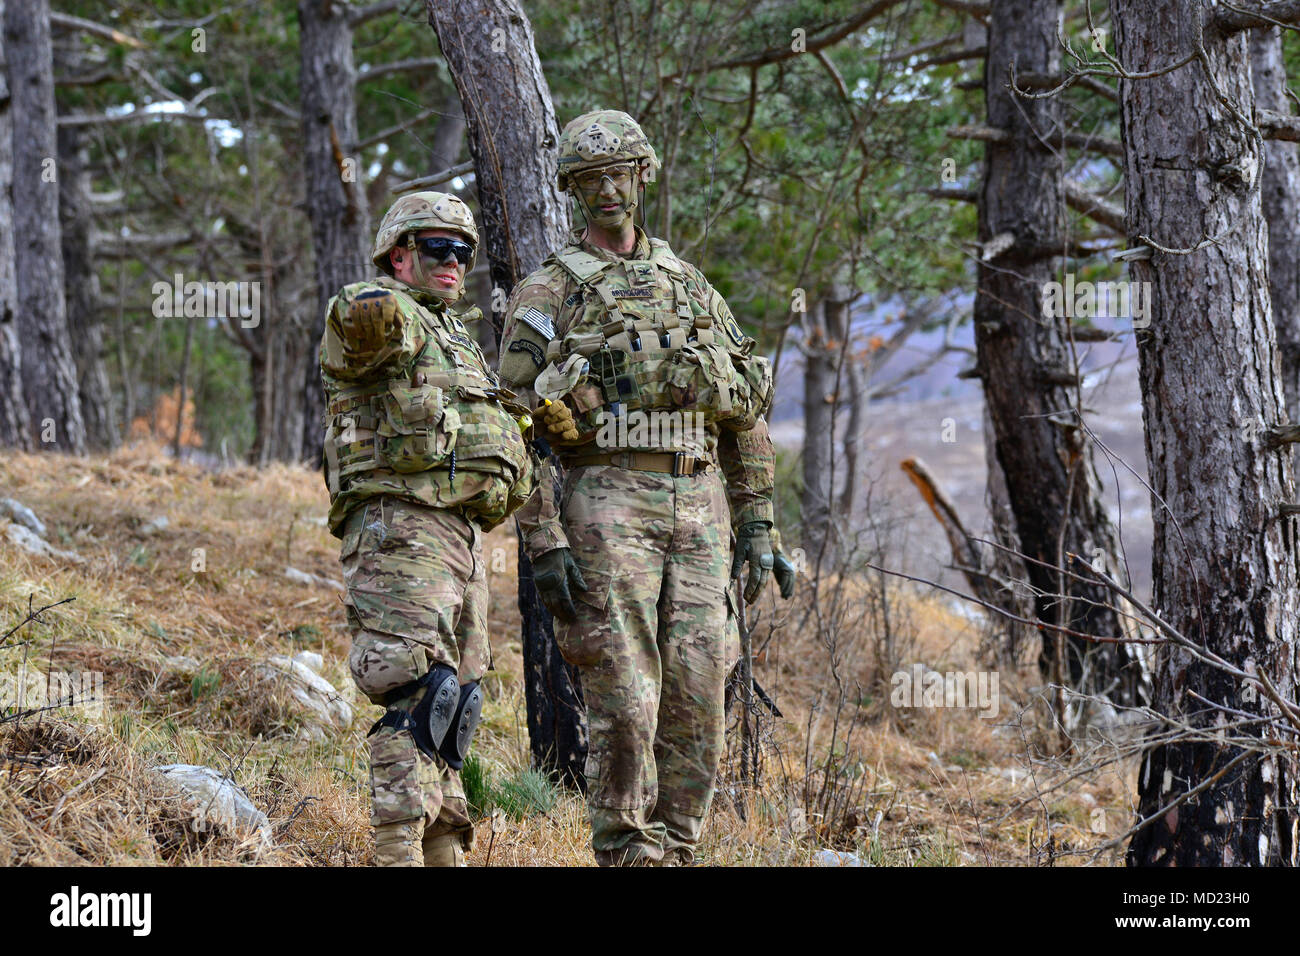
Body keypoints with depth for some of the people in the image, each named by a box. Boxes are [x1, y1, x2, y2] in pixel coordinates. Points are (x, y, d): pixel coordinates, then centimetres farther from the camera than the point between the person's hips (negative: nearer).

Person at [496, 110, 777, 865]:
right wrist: (544, 543, -12)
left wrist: (758, 522, 11)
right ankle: (629, 855, -3)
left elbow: (747, 412, 19)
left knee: (697, 702, 2)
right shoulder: (548, 294, 3)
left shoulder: (690, 286, 18)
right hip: (608, 504, -4)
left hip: (697, 506, 4)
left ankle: (679, 848, 9)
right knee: (625, 703, -9)